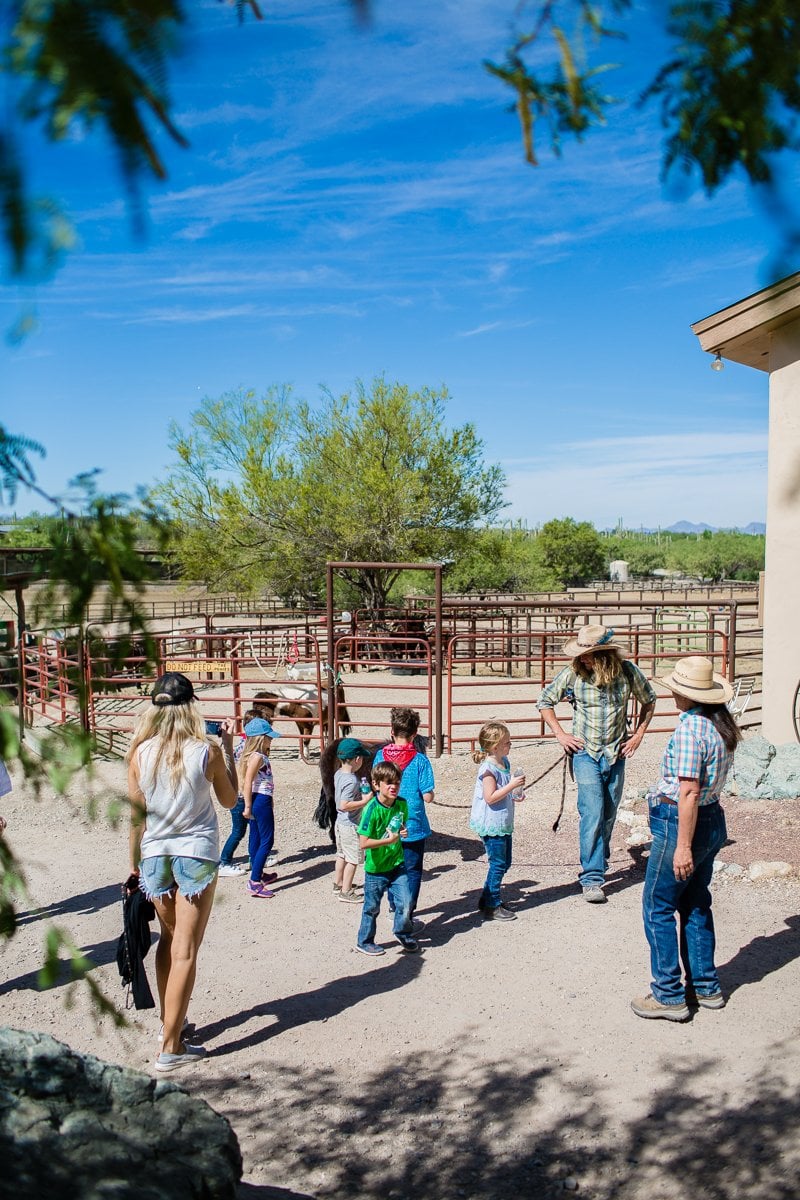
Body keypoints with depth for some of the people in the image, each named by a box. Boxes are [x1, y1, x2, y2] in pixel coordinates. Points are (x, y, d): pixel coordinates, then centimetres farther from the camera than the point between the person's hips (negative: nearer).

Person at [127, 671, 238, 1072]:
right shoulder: (207, 752, -12)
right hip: (196, 853, -3)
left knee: (168, 938, 23)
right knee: (185, 951, 3)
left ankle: (169, 1020, 35)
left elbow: (136, 816, 0)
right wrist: (229, 749, 9)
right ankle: (171, 1046, 6)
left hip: (154, 855, 3)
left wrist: (135, 865, 11)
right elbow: (230, 800, 3)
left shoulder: (141, 753, -7)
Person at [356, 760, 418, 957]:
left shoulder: (402, 804, -5)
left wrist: (403, 832, -6)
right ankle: (364, 942, 33)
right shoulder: (372, 809, -22)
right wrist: (389, 840, -22)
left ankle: (403, 934, 29)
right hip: (376, 868, -4)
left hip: (397, 864, 4)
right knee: (372, 907, 11)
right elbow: (363, 843, -24)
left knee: (405, 903, 1)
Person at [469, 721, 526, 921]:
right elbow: (490, 797, -26)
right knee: (498, 864, -3)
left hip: (503, 822, 10)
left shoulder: (504, 762, 8)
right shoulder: (488, 768, -21)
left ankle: (486, 899, 29)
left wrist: (515, 795, 7)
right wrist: (512, 786, -26)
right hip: (491, 824, -10)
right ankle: (492, 907, 8)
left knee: (504, 862, 16)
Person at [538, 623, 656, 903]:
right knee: (592, 814, -11)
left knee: (609, 814, 14)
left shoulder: (627, 671, -8)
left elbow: (648, 700, 11)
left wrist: (638, 734, 4)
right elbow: (544, 702, 2)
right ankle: (592, 878, -6)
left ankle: (599, 861, 36)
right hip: (586, 753, -2)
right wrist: (561, 735, -4)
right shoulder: (573, 673, -12)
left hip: (616, 754, 3)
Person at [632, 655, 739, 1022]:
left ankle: (669, 995, 7)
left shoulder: (689, 728, -21)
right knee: (696, 905, 18)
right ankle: (706, 987, 27)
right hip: (712, 820, 9)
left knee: (657, 908, 2)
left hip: (680, 823, -9)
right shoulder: (720, 724, 7)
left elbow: (688, 792, -24)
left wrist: (683, 846, -22)